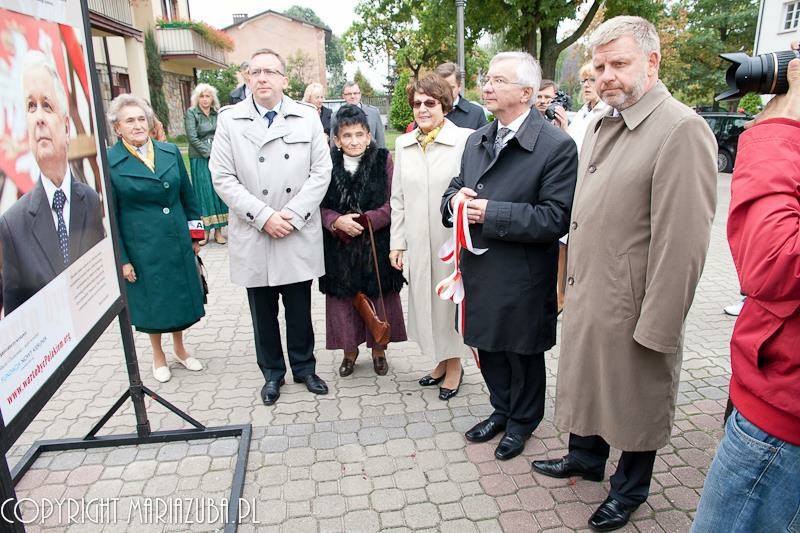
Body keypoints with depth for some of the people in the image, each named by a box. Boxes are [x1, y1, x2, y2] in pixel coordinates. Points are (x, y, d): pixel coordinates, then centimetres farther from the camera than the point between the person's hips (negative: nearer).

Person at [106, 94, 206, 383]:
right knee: (152, 302, 10)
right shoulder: (109, 163, -9)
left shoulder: (171, 151, 2)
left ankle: (179, 349, 38)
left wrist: (194, 236, 8)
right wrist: (121, 258, -7)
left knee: (181, 296, 14)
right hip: (142, 248, -3)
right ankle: (158, 356, 34)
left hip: (178, 242, 4)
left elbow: (188, 196, 9)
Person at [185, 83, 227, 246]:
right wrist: (209, 152, -12)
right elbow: (192, 137, -7)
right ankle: (205, 230, 4)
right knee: (204, 193, -1)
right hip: (200, 159, -3)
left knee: (219, 191, 1)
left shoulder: (218, 114, 11)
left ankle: (218, 229, 6)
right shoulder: (191, 113, 1)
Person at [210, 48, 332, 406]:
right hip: (253, 236, 0)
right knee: (263, 313, 12)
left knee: (300, 309, 11)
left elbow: (321, 172, -1)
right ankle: (272, 373, 30)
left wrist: (292, 215, -11)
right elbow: (223, 178, -5)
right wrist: (264, 216, -13)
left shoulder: (307, 118, 4)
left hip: (299, 236, 1)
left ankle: (304, 368, 31)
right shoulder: (229, 119, 1)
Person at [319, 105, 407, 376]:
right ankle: (349, 350, 29)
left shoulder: (383, 160, -4)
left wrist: (363, 220, -16)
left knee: (378, 297, 9)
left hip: (376, 244, -1)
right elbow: (320, 206, -1)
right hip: (339, 247, 1)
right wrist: (337, 221, -19)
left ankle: (379, 349, 30)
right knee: (343, 298, 9)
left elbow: (393, 203, -7)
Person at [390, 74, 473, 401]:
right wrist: (397, 243, 8)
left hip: (451, 239, -4)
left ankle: (455, 365, 29)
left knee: (449, 298, 7)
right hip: (417, 243, 5)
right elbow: (398, 199, 10)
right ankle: (441, 362, 34)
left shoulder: (466, 140, -8)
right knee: (424, 300, 13)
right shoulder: (403, 144, 8)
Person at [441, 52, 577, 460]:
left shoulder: (557, 146, -14)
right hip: (480, 269, 6)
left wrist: (491, 213, -24)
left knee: (523, 353, 13)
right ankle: (501, 409, 44)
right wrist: (455, 199, -8)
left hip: (523, 277, -6)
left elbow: (555, 218, -20)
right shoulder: (476, 140, 9)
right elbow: (455, 188, 17)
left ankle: (522, 421, 38)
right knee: (488, 346, 20)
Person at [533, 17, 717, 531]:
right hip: (586, 296, 8)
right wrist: (573, 283, 13)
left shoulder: (681, 129, -18)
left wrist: (656, 329, -19)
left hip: (631, 307, -7)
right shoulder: (601, 126, 10)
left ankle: (629, 490, 38)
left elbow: (682, 244, -21)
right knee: (588, 382, 23)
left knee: (636, 403, 13)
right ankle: (585, 457, 48)